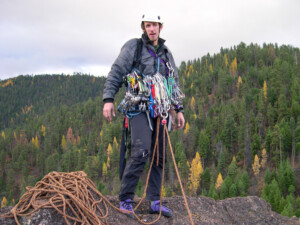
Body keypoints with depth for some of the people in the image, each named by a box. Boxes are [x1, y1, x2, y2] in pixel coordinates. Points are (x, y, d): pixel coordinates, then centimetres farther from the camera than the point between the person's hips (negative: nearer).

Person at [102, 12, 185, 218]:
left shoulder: (166, 53, 19)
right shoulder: (133, 46, 4)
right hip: (139, 106, -5)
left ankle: (155, 201, 13)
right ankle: (126, 199, -7)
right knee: (141, 152, -20)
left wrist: (179, 109, 14)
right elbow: (116, 73, -2)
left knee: (158, 156, 5)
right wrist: (108, 99, -14)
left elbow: (174, 83, 22)